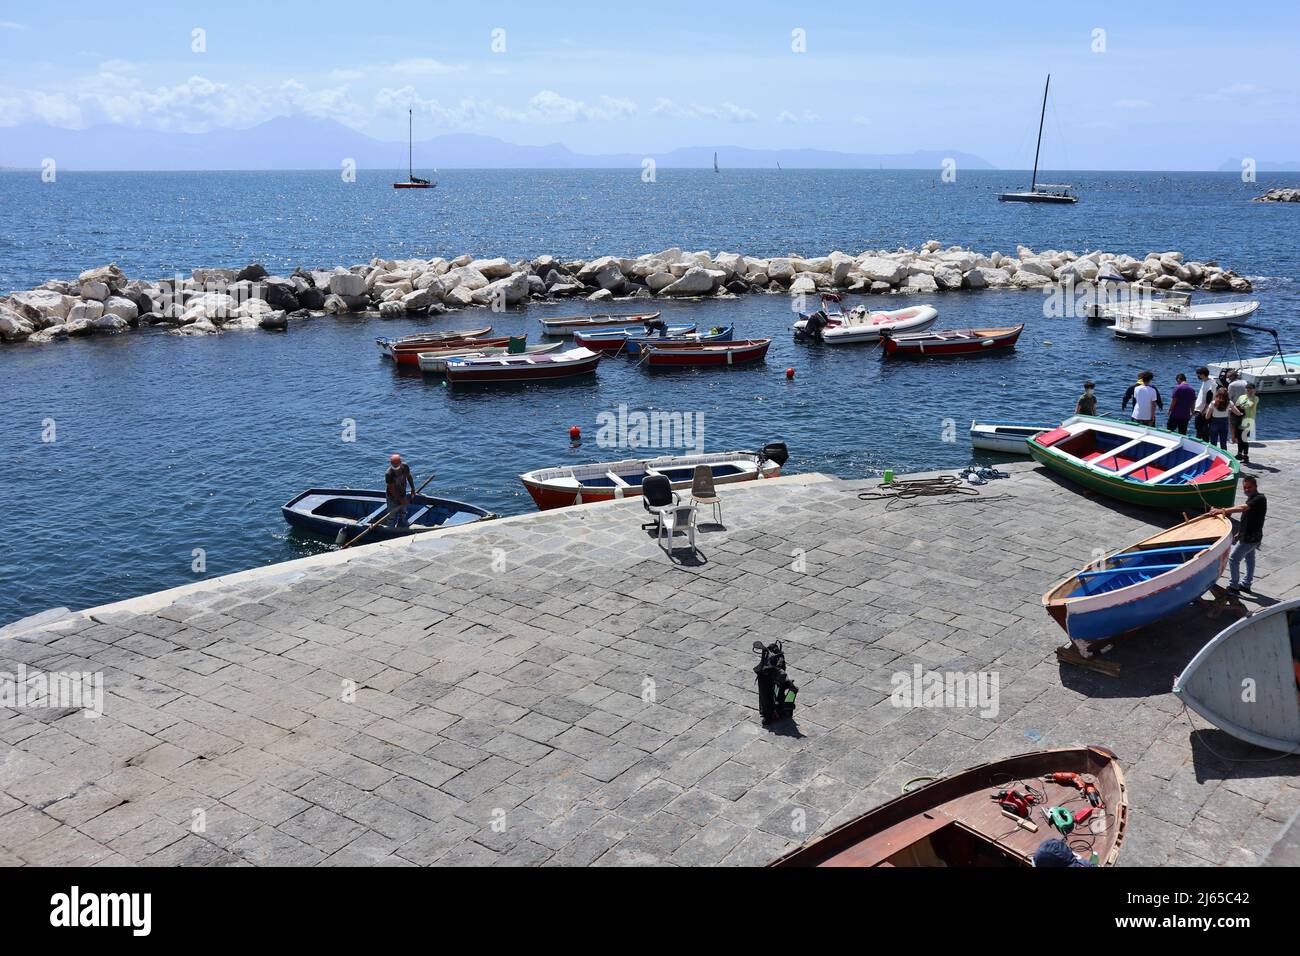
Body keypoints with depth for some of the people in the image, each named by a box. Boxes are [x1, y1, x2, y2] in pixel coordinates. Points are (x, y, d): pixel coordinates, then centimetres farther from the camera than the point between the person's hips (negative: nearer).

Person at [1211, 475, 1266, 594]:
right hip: (1249, 536, 10)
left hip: (1249, 538, -10)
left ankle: (1234, 586, 3)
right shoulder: (1252, 499, 8)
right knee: (1249, 559, 21)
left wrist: (1223, 510, -50)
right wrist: (1239, 533, 19)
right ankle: (1247, 585, 34)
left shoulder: (1259, 499, -23)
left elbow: (1242, 508, -40)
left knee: (1233, 559, -5)